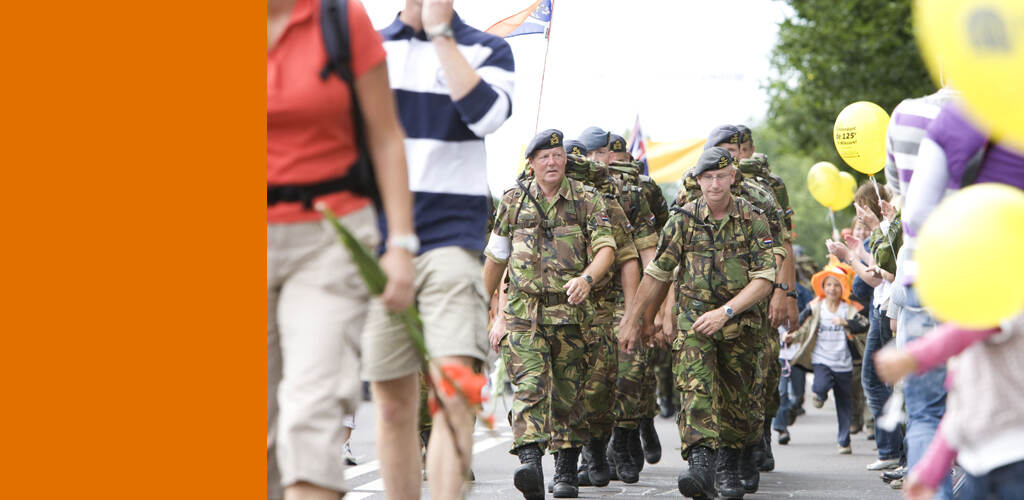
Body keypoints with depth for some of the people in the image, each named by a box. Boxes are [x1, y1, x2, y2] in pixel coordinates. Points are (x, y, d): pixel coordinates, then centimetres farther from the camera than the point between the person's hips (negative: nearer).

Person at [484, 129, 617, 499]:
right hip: (524, 312, 0)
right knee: (530, 385, -17)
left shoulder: (587, 200, 3)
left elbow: (606, 249, -9)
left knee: (568, 392, 8)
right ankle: (529, 461, -32)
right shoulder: (514, 201, 8)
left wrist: (586, 278, -29)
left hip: (571, 312, 0)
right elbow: (495, 257, 18)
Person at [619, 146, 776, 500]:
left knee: (735, 398, 6)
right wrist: (634, 320, 9)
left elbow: (764, 279, -7)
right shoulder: (683, 220, 0)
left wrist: (725, 312, -18)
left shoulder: (752, 220, -2)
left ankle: (727, 470, 21)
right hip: (693, 318, -1)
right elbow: (656, 273, 7)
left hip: (740, 323, 1)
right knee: (697, 387, -20)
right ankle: (701, 463, -33)